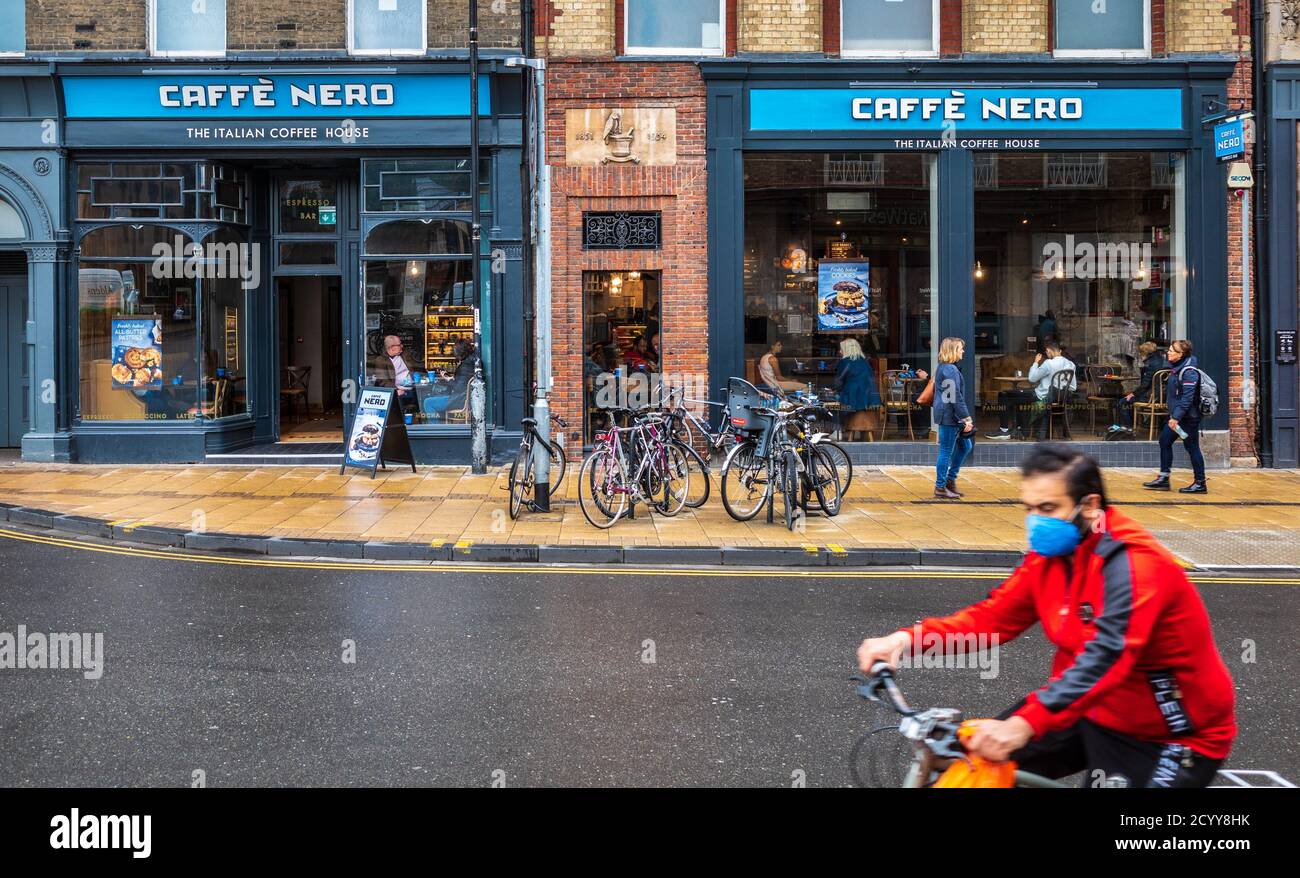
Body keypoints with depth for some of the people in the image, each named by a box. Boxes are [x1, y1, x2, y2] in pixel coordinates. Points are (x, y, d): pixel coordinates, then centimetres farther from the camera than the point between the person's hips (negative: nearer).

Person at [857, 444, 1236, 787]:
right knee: (982, 759, -2)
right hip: (1098, 710, 7)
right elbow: (992, 616, -6)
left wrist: (1025, 724, -50)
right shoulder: (1050, 554, -2)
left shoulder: (1133, 563, -27)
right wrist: (909, 639, -22)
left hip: (1174, 733, -7)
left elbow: (1105, 659, -39)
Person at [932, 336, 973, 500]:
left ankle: (950, 480, 22)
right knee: (946, 452, -2)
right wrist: (967, 418, -18)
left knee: (965, 445, 17)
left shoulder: (942, 368, 15)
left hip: (946, 415, 10)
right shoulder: (951, 370, -16)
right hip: (949, 417, -10)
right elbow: (956, 397, -20)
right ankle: (940, 487, 6)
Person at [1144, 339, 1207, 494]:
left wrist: (1176, 417, -27)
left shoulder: (1189, 372, -19)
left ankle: (1200, 484, 8)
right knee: (1164, 441, 11)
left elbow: (1187, 398, -25)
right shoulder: (1176, 369, 11)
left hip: (1188, 417, -10)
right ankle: (1163, 479, 17)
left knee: (1192, 448, -2)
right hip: (1176, 415, 10)